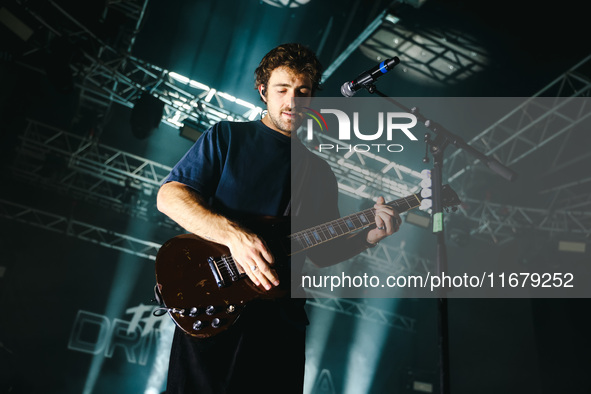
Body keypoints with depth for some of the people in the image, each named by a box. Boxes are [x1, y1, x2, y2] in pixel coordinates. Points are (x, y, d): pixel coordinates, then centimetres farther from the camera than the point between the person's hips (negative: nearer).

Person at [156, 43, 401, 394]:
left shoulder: (320, 173, 17)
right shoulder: (227, 137, 5)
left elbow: (323, 252, 17)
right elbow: (169, 196, -7)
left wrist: (370, 235, -1)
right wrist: (234, 235, -22)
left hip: (281, 324, 4)